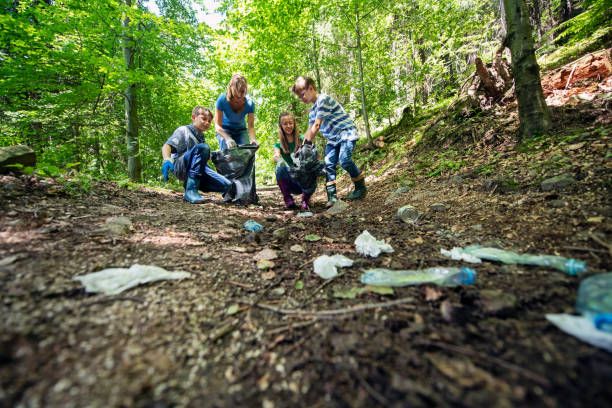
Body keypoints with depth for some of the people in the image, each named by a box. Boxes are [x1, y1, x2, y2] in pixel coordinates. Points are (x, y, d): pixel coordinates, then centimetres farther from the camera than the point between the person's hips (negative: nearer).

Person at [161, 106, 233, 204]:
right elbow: (166, 145, -11)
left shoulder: (201, 137, 24)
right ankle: (191, 191, -31)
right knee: (203, 147, -32)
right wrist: (166, 160, -30)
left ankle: (189, 184, 6)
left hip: (197, 170, 6)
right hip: (180, 166, -6)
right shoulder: (184, 130, 4)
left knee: (227, 185, -13)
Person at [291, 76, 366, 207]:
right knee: (329, 165, -5)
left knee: (344, 160, -26)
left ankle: (361, 187, -6)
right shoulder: (312, 109, 13)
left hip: (347, 133, -9)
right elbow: (310, 129, 15)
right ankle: (332, 196, -2)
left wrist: (308, 142, -18)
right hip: (333, 138, 9)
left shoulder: (323, 99, -16)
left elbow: (317, 125, -20)